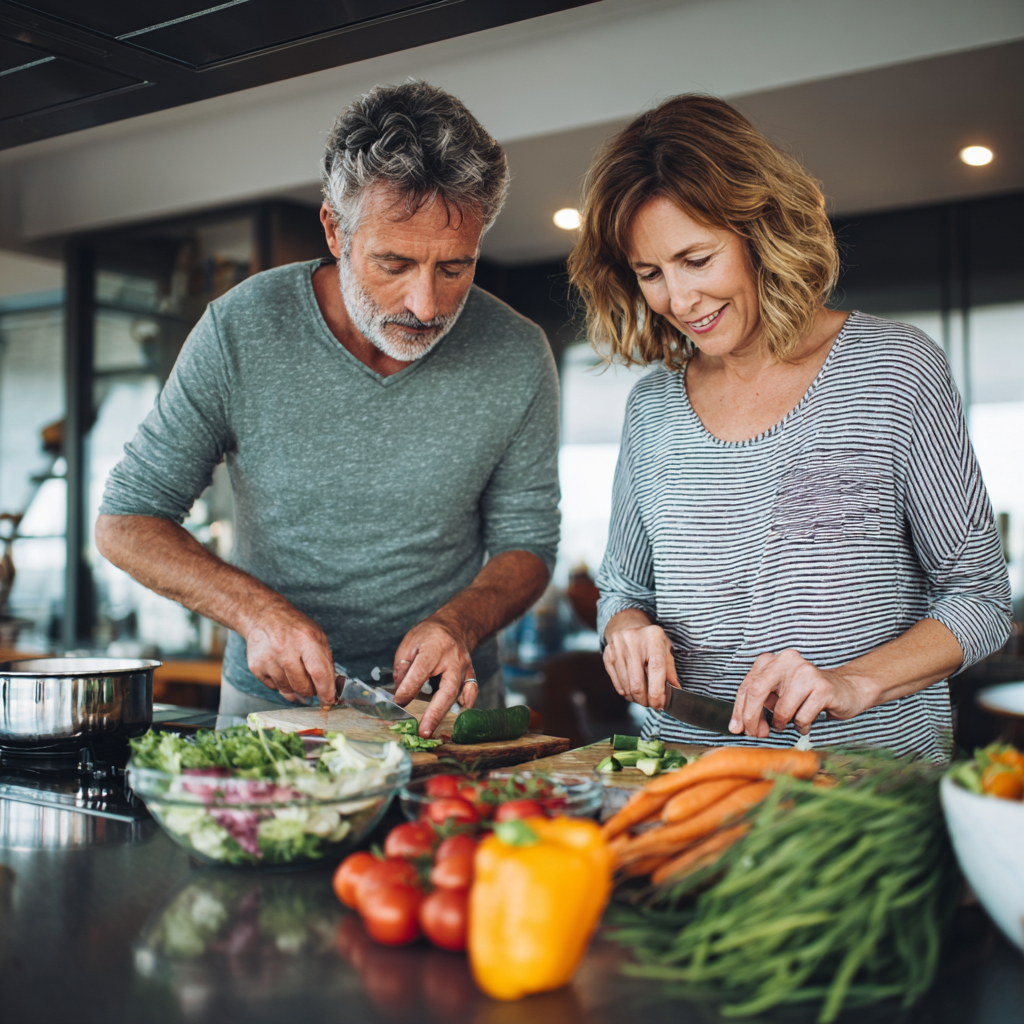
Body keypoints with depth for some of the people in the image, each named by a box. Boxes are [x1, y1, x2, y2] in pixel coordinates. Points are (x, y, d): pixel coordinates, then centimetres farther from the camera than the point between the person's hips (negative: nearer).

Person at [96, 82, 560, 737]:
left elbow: (526, 546, 4)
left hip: (445, 706, 1)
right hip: (270, 701, 0)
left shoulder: (517, 358, -7)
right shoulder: (239, 332, -10)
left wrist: (457, 622, -18)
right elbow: (126, 522, -4)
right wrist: (256, 609, -20)